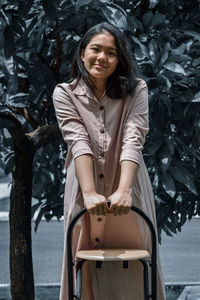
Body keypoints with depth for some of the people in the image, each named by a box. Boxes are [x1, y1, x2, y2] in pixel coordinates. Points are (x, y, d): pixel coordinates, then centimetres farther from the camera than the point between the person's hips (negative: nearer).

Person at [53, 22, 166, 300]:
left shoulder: (136, 90, -1)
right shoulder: (65, 94, -1)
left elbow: (133, 140, -15)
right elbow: (78, 141, -15)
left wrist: (123, 190, -30)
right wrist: (89, 193, -29)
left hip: (127, 196, 0)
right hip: (85, 195, 0)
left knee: (133, 271, 4)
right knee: (86, 271, 3)